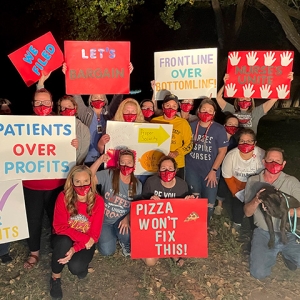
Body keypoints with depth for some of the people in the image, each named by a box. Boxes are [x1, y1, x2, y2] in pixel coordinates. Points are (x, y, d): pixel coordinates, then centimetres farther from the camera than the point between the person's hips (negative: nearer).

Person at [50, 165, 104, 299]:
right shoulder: (63, 197, -17)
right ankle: (55, 277, -8)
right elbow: (59, 226, -19)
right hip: (65, 241, 0)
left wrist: (74, 249, -28)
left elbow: (94, 234, -15)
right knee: (64, 241, -35)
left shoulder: (98, 201, -16)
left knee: (76, 267, -27)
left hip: (86, 243, 0)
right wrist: (83, 237, -28)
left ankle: (82, 264, 12)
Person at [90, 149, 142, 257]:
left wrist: (127, 218, -22)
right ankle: (113, 236, 21)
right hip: (104, 221, -1)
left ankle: (125, 243, 8)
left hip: (123, 221, 1)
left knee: (127, 235, -31)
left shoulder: (137, 185, -4)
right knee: (107, 251, -15)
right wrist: (100, 160, -36)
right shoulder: (108, 175, -13)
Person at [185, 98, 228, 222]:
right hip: (192, 170, 2)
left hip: (210, 172, -2)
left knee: (209, 202, 3)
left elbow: (222, 151, -7)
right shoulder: (191, 126, 2)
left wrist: (213, 171, -11)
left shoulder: (219, 129, -7)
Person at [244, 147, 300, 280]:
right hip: (263, 233, 0)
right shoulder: (253, 181, -2)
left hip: (289, 234, 0)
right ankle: (274, 252, 19)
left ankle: (285, 253, 16)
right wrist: (256, 200, -24)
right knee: (259, 273, -14)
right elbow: (247, 213, -3)